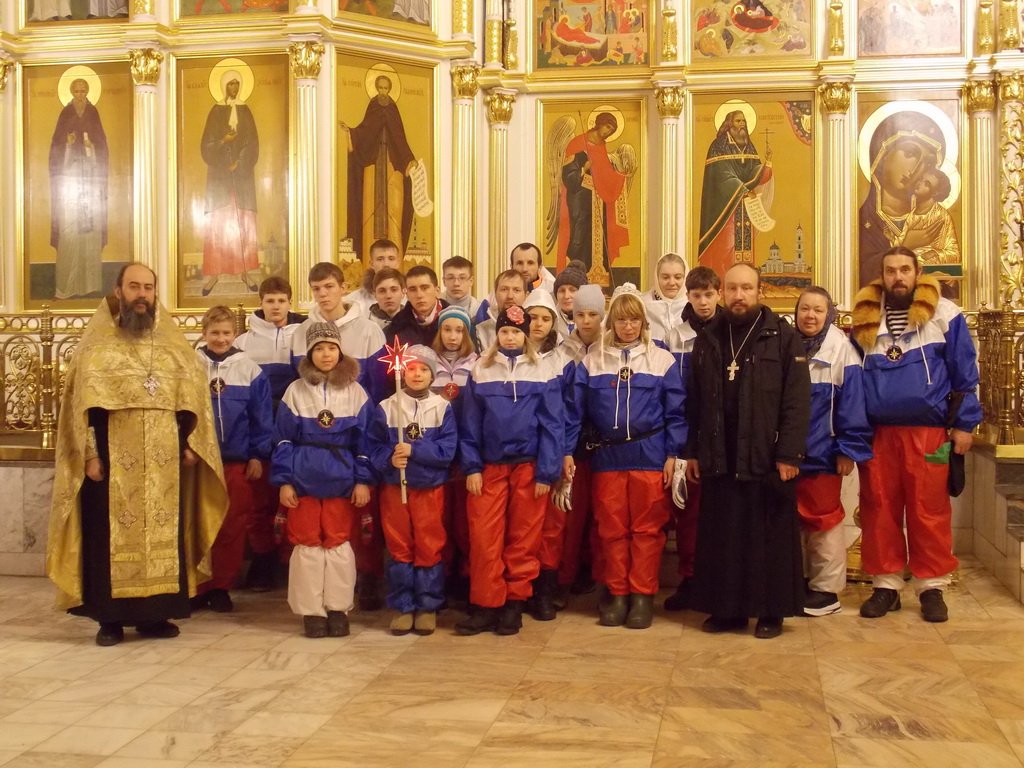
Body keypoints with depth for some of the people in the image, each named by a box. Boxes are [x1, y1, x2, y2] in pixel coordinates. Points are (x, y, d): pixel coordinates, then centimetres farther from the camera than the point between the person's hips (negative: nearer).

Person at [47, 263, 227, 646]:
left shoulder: (174, 343, 12)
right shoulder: (96, 343, 3)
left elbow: (192, 397, 11)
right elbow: (84, 402, -2)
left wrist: (190, 442, 0)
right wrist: (91, 453, -10)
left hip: (164, 461, 3)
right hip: (113, 459, -3)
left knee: (163, 532, 4)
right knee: (111, 536, -1)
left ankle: (155, 614, 13)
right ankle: (110, 618, 6)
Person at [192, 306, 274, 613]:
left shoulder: (249, 369, -1)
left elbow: (261, 418, 2)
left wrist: (258, 455, -1)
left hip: (238, 460, 0)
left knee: (233, 527, 5)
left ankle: (221, 587, 16)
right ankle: (197, 586, 16)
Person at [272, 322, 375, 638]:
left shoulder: (355, 392, 3)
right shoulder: (296, 391, 3)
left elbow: (364, 439, 2)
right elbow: (283, 440, 2)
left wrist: (363, 479, -4)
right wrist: (283, 481, -4)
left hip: (342, 480, 0)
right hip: (303, 480, 0)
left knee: (339, 543, 5)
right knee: (307, 544, 4)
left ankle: (338, 608, 15)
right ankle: (311, 611, 12)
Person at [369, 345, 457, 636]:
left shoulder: (443, 408, -2)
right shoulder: (386, 408, 0)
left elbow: (447, 450, -10)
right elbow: (374, 447, -2)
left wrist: (413, 450, -20)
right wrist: (389, 458, -22)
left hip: (431, 488, -1)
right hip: (393, 488, 1)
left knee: (430, 548, 4)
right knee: (399, 548, 7)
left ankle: (428, 607, 15)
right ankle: (402, 607, 16)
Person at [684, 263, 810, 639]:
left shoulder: (782, 336, -2)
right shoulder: (707, 338, 11)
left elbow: (797, 399, -8)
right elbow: (694, 401, 12)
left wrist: (790, 453, -14)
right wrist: (692, 451, 8)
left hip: (767, 458, -4)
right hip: (719, 459, 4)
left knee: (770, 537, 4)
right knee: (721, 537, 8)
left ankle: (772, 612, 15)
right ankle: (726, 608, 19)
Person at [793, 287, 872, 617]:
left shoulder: (841, 349, -7)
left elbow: (851, 402, -10)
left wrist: (847, 449, -13)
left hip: (822, 452, -5)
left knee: (823, 520, 4)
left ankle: (827, 589, 14)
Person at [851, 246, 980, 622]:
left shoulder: (943, 314, 1)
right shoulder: (865, 319, 9)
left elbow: (965, 373, 3)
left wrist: (965, 424, -2)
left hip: (928, 431, -2)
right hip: (876, 432, 3)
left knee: (929, 512, 1)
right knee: (879, 511, 6)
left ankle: (932, 587, 13)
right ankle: (886, 585, 17)